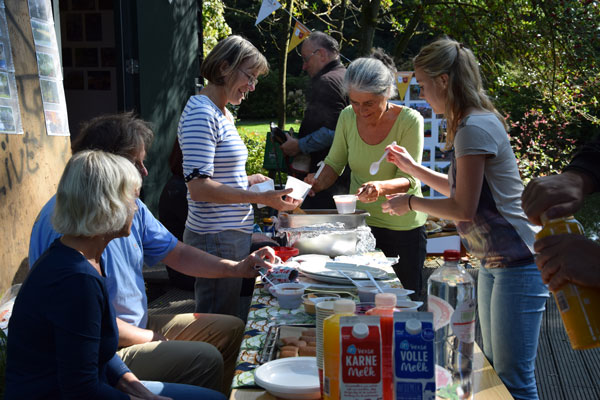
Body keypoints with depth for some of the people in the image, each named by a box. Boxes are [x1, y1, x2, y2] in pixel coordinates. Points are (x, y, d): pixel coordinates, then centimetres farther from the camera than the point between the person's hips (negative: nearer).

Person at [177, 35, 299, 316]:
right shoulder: (200, 114, -15)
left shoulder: (223, 114, 16)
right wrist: (260, 198, -22)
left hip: (233, 235, 10)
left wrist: (247, 180, 9)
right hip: (216, 239, -10)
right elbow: (199, 186, -22)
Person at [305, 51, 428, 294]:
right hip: (360, 222, 3)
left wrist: (381, 187, -40)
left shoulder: (409, 121, -16)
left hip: (403, 226, -3)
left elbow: (409, 178, -19)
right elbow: (334, 162, 5)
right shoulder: (348, 117, -6)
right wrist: (320, 182, -16)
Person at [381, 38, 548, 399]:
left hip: (517, 264, -11)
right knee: (494, 371, 18)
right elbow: (462, 189, 21)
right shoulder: (474, 122, 12)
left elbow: (463, 208, -18)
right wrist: (413, 168, 19)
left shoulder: (475, 129, -19)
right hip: (494, 262, 11)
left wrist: (411, 203, -4)